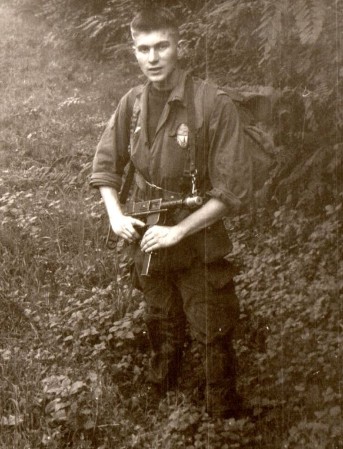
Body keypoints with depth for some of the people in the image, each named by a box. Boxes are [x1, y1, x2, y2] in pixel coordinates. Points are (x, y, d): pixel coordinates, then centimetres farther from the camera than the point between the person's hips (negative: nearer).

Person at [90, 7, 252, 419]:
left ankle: (224, 413, 30)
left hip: (199, 246, -5)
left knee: (213, 337, 8)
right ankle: (160, 395, 50)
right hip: (147, 242, 5)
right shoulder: (132, 103, -3)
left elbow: (232, 189, -20)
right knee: (162, 328, 26)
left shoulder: (214, 106, -20)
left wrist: (177, 231, -22)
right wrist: (116, 215, -8)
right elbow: (106, 165, 8)